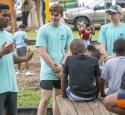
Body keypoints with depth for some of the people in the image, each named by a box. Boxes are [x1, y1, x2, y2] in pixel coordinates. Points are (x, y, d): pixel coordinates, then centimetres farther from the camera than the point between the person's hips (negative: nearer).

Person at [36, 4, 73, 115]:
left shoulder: (67, 30, 5)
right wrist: (55, 67, -11)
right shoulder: (43, 30, -5)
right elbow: (42, 52, -9)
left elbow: (69, 50, 5)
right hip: (48, 71, -3)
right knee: (45, 99, -4)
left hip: (62, 71, 4)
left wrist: (61, 65, -10)